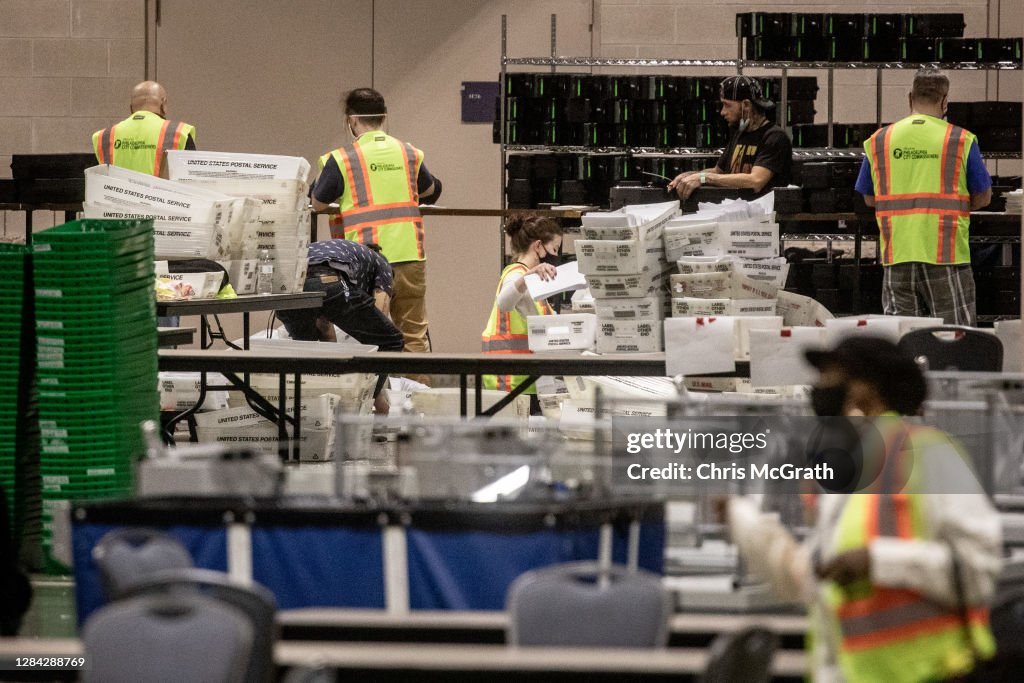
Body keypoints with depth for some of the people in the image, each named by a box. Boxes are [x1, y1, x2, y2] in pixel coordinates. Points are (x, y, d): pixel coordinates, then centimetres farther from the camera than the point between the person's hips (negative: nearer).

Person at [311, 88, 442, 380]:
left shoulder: (342, 159, -6)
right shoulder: (409, 153, 8)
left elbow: (318, 203, 4)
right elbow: (430, 190, 26)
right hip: (411, 257, 3)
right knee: (414, 335, 10)